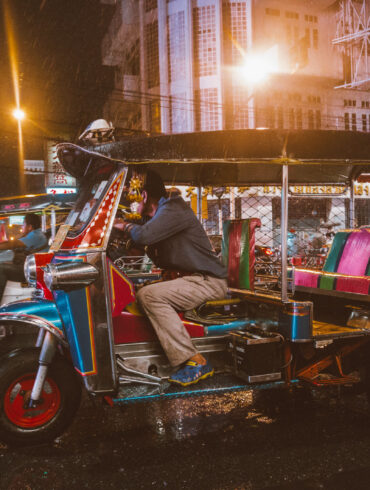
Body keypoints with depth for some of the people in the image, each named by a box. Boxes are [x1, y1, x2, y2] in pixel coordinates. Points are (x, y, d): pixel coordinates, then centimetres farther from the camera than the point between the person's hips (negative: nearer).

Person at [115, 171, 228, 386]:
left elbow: (144, 236, -27)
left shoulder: (173, 209, -12)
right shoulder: (162, 213, 20)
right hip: (192, 279, 11)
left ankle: (196, 362, -25)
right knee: (141, 289, 9)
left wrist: (126, 226, -5)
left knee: (149, 295, -25)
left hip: (209, 281, -11)